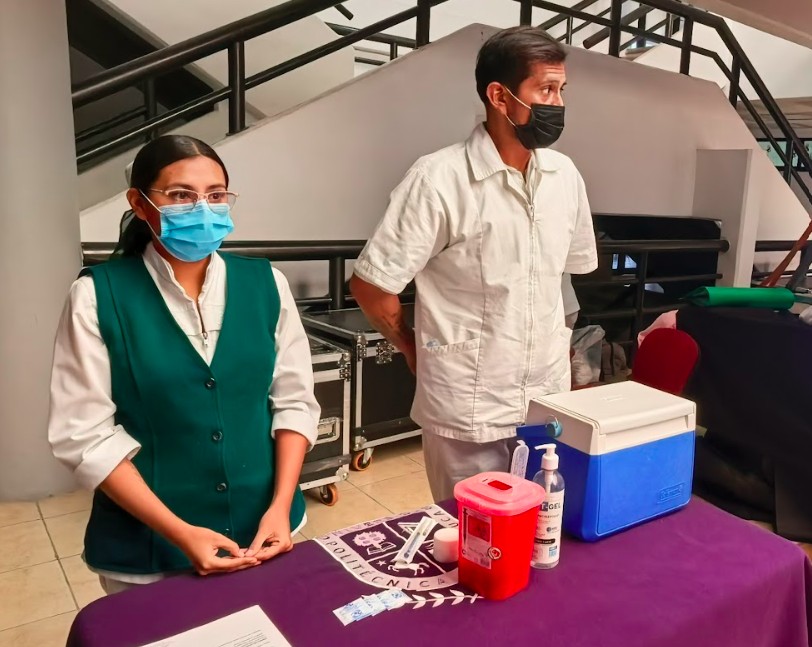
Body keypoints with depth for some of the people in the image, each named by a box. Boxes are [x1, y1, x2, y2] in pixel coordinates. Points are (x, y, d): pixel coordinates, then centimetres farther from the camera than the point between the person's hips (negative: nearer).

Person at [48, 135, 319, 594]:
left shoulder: (265, 283, -3)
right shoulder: (99, 296, -10)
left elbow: (294, 400, 0)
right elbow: (85, 433, -10)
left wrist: (280, 507, -9)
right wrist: (179, 532, -15)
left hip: (265, 528, 3)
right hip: (147, 545, -2)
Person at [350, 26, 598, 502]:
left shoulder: (565, 175, 2)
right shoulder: (439, 179, -16)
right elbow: (371, 286, -12)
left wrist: (556, 347, 12)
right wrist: (420, 352, 0)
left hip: (549, 401, 5)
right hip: (469, 410, -5)